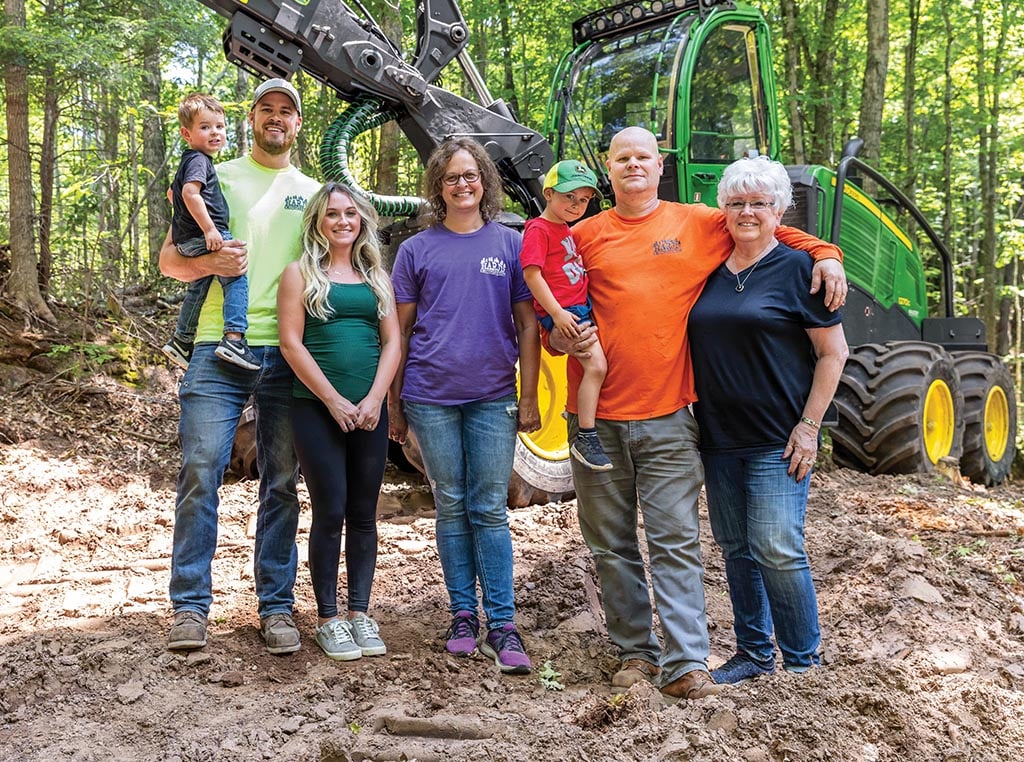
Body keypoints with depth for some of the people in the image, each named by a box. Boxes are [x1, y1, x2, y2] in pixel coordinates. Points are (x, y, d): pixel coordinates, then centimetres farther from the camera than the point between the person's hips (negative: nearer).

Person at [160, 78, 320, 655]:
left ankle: (277, 607, 13)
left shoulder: (314, 193, 17)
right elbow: (169, 259, 9)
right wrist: (210, 262, -13)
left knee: (282, 483, 4)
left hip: (288, 353, 2)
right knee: (200, 472, -7)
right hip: (220, 348, -2)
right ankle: (191, 606, 4)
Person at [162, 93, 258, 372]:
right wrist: (209, 229, -27)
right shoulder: (199, 160, -11)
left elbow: (173, 192, 36)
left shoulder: (189, 160, 22)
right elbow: (190, 192, -26)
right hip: (202, 237, -11)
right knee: (237, 278, -16)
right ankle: (234, 339, -27)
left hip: (188, 240, 11)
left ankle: (181, 342, 35)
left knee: (199, 287, 23)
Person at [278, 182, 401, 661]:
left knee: (364, 514, 6)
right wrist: (334, 400, -10)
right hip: (317, 408, -3)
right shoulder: (300, 273, 4)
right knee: (330, 512, -3)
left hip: (369, 411, 3)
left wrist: (374, 398, -6)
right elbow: (291, 342, -4)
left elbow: (392, 341, 8)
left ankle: (360, 612, 16)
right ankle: (328, 618, 9)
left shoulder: (377, 276, 15)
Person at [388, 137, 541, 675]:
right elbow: (400, 330, 8)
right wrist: (392, 404, 6)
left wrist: (529, 398, 0)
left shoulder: (510, 244, 6)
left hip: (493, 397, 0)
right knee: (451, 506, 7)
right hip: (430, 396, 1)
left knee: (490, 509, 1)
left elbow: (527, 326, 5)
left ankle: (502, 624, 5)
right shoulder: (417, 249, 7)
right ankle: (462, 615, 18)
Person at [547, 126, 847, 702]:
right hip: (596, 416, 2)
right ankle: (635, 652, 22)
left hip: (667, 416, -2)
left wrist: (824, 254, 0)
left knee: (675, 542, -4)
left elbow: (768, 228, 16)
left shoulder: (697, 223, 8)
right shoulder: (585, 235, 10)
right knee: (612, 545, 9)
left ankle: (687, 664, 1)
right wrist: (561, 339, -7)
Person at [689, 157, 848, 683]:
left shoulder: (798, 268, -5)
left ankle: (803, 660, 12)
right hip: (718, 437, 6)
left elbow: (833, 352, -5)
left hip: (778, 440, -5)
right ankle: (752, 653, 26)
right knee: (736, 549, 12)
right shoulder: (710, 270, 10)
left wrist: (809, 426, -10)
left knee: (777, 550, -7)